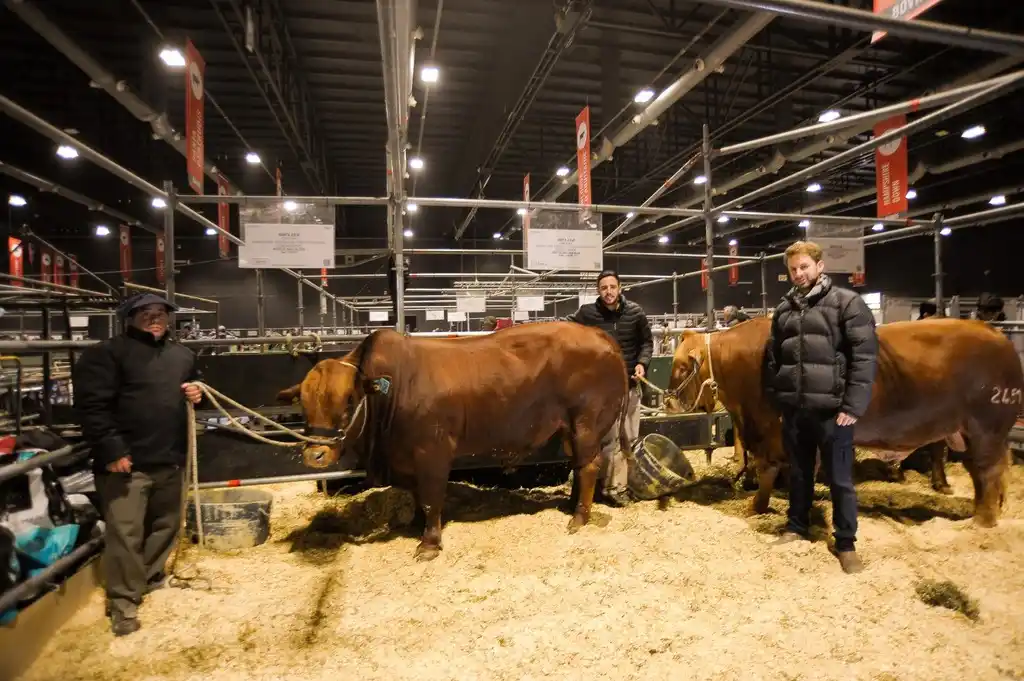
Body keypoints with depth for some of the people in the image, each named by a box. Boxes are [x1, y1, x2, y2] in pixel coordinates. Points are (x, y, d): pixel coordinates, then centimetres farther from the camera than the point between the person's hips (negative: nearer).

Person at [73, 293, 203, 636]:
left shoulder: (182, 354, 13)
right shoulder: (108, 352, -7)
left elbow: (195, 385, 29)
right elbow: (91, 404, -14)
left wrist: (198, 394, 4)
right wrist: (111, 449, -20)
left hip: (170, 460, 6)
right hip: (126, 460, -6)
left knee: (166, 525, 18)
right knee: (125, 532, -1)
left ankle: (151, 578, 39)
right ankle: (123, 600, 14)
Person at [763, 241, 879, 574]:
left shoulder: (847, 303, -6)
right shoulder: (784, 309, 10)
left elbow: (865, 357, -11)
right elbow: (773, 357, 15)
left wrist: (853, 406, -15)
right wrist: (774, 396, 9)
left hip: (831, 408, -4)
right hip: (793, 408, 5)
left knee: (840, 478, 6)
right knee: (798, 473, 19)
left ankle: (846, 542, 22)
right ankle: (797, 525, 36)